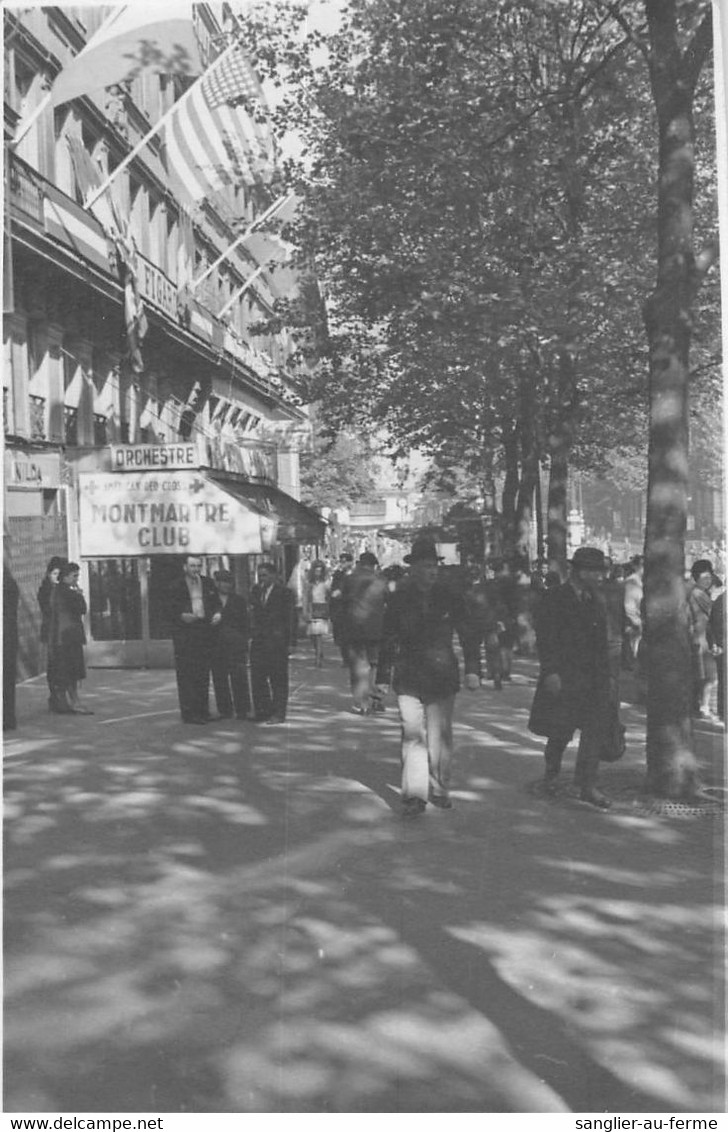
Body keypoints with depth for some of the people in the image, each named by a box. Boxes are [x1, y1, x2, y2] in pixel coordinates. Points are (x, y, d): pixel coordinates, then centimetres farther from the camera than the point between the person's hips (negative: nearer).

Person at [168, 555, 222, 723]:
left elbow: (217, 603, 16)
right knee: (186, 675, -4)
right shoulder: (176, 587, -1)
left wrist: (218, 613, -5)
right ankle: (189, 713, 0)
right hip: (184, 636, -4)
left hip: (204, 634, 4)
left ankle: (203, 711, 16)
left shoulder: (208, 584, 12)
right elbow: (172, 611, -5)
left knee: (203, 674, 9)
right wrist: (183, 616, -25)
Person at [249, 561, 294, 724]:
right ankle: (263, 712, 15)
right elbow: (254, 615, 10)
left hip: (276, 642, -5)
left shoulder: (283, 592, -3)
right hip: (258, 641, 5)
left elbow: (288, 618, -4)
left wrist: (288, 642, -7)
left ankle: (278, 714, 8)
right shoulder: (256, 590, 11)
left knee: (278, 679, 2)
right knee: (257, 678, 5)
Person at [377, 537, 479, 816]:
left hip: (442, 675, 1)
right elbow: (388, 641, 5)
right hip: (409, 676, -1)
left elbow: (467, 634, 8)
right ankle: (413, 795, -7)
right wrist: (383, 678, 1)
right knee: (413, 735, -9)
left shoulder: (450, 596, 4)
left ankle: (439, 790, 22)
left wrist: (471, 669, -1)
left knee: (440, 736, 7)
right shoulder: (398, 599, 2)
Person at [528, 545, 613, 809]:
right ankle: (551, 773, 29)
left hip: (594, 677, 6)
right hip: (564, 677, -6)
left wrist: (606, 673, 14)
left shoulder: (597, 600, 13)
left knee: (596, 729, -1)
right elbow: (545, 641, -11)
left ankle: (587, 786, 6)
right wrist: (550, 672, -19)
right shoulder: (554, 600, -7)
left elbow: (602, 639, 17)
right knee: (561, 730, 4)